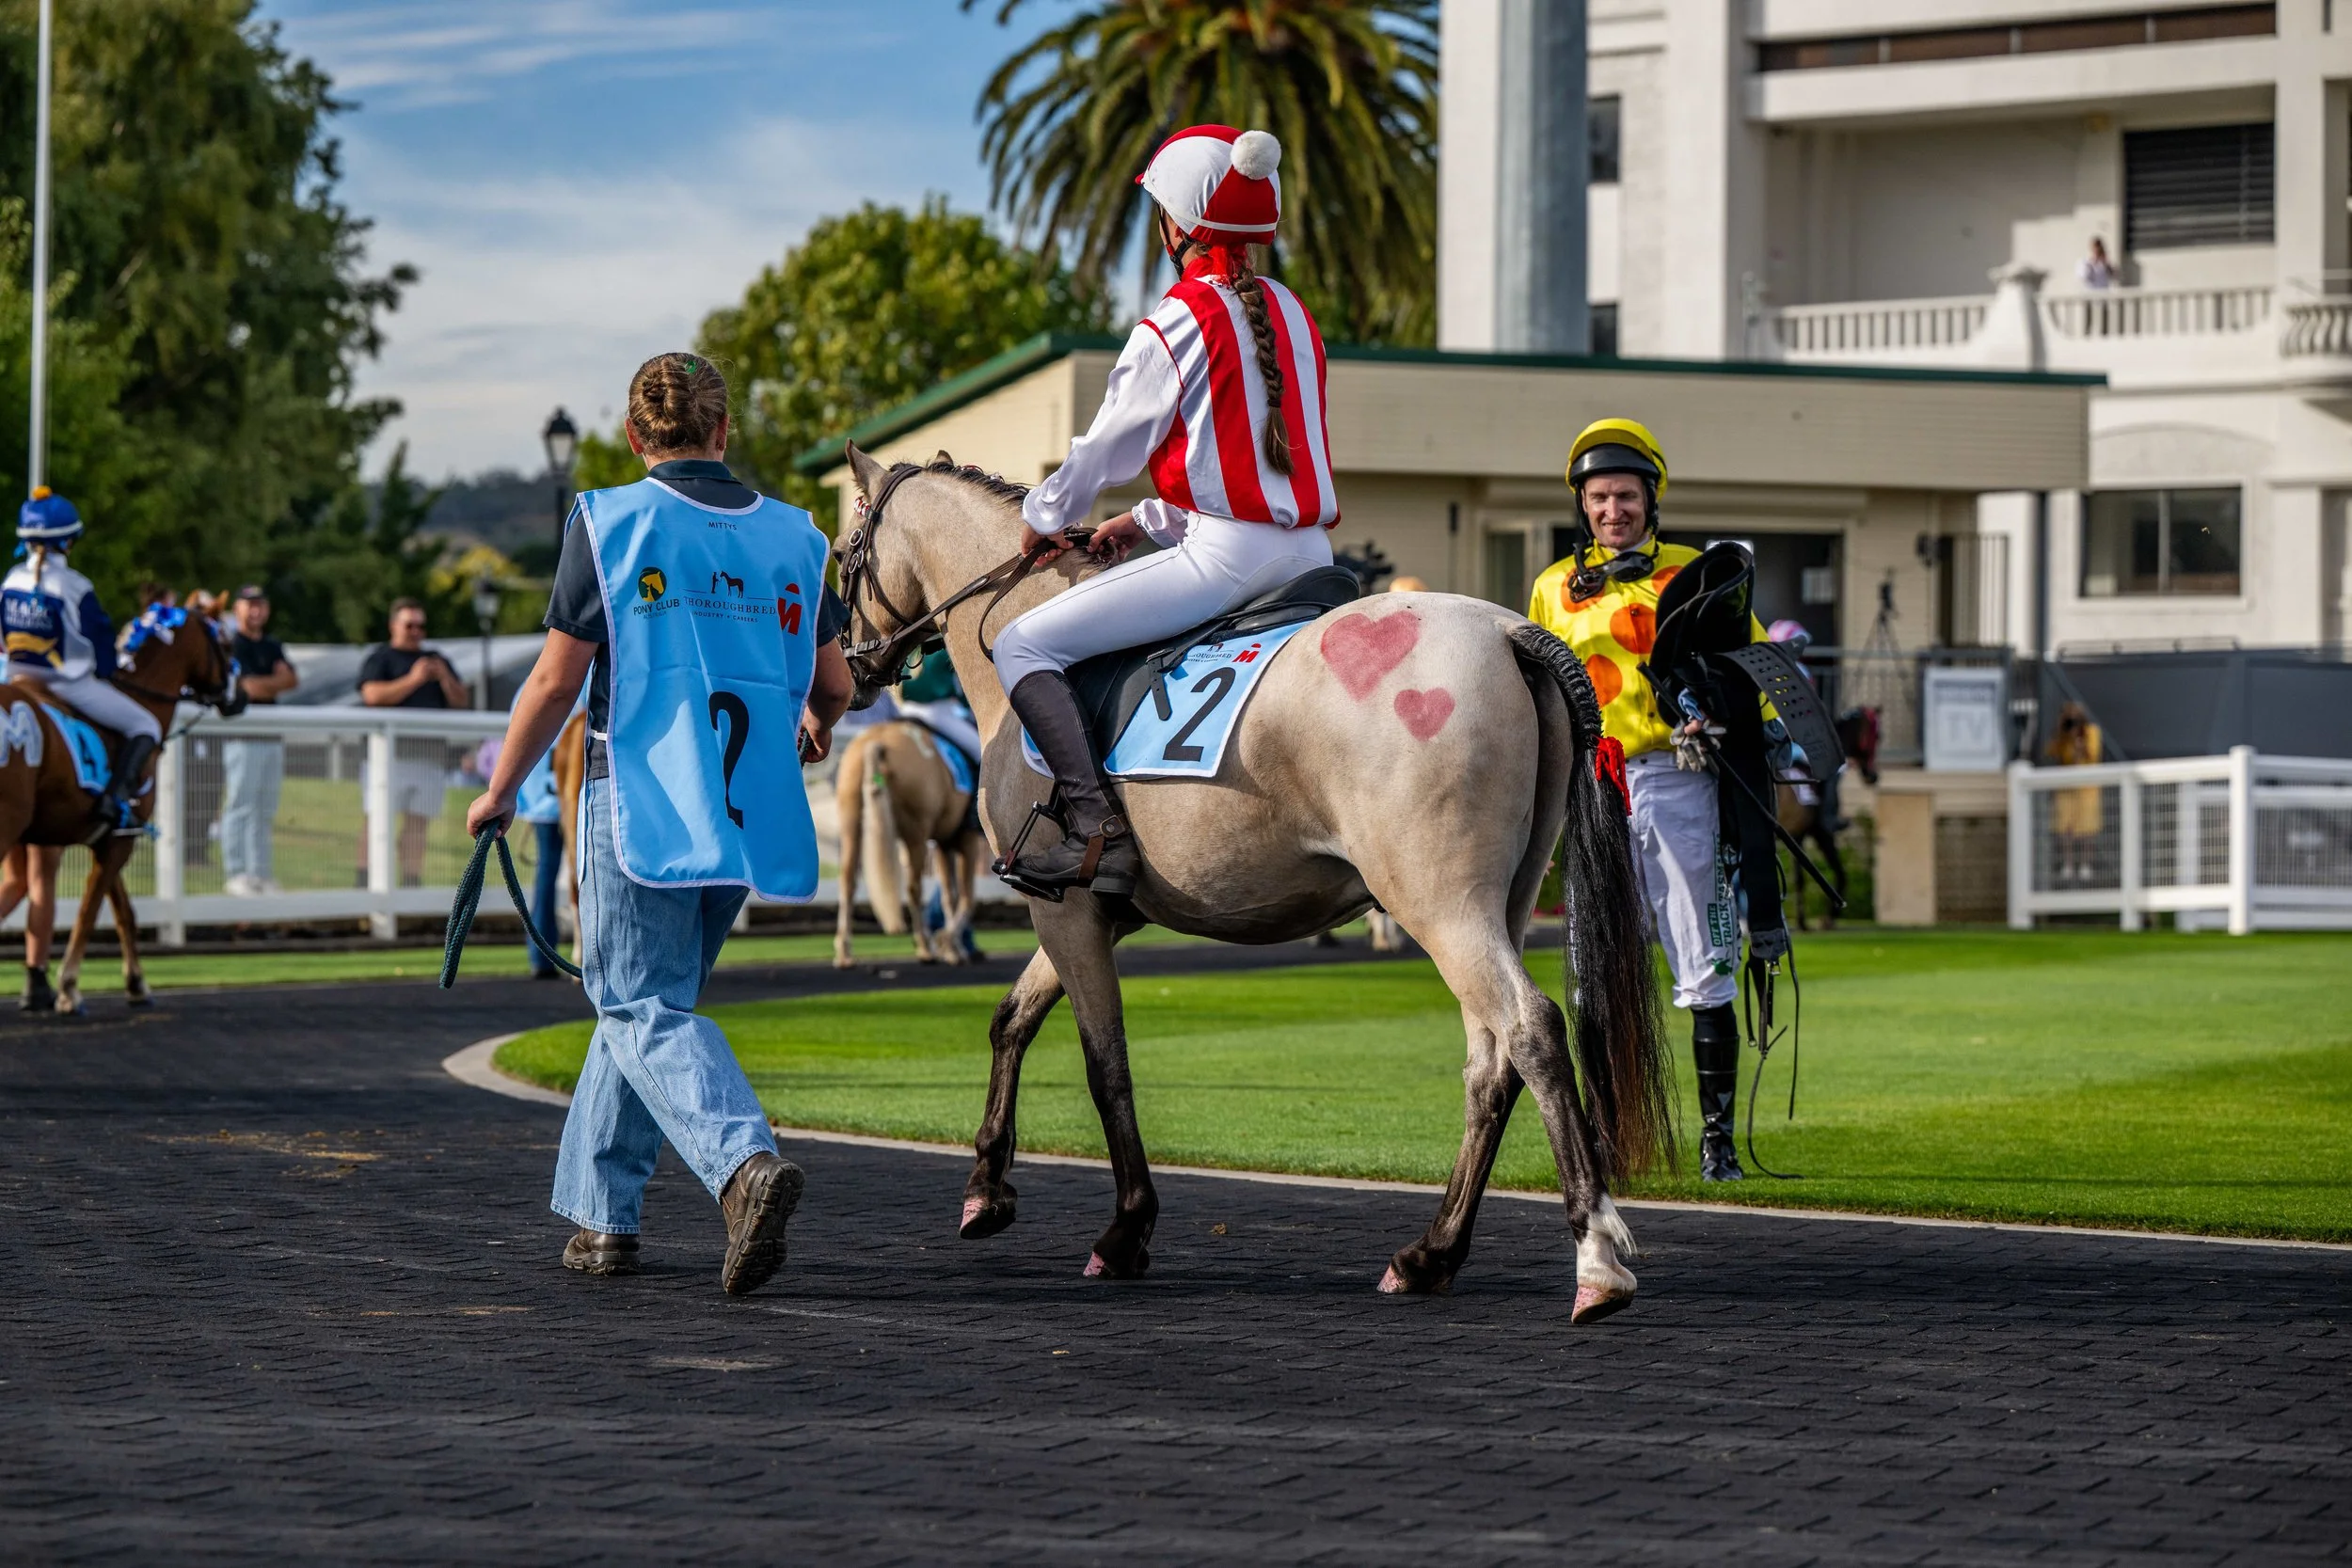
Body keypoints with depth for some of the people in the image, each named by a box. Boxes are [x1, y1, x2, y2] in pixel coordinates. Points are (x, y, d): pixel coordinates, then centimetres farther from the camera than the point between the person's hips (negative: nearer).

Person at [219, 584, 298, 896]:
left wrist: (265, 684, -8)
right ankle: (237, 875, -7)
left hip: (272, 737, 8)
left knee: (265, 811, 9)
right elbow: (252, 688, -14)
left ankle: (261, 874, 12)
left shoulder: (273, 647, 19)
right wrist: (278, 680, 3)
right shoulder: (232, 646, -6)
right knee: (239, 808, -7)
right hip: (242, 738, -8)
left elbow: (292, 680, 9)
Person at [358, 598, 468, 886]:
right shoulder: (380, 658, 6)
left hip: (427, 756, 5)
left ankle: (411, 884, 3)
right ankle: (365, 884, -9)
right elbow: (372, 695, -11)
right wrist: (412, 680, -17)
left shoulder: (435, 660, 21)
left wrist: (444, 677, -3)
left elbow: (460, 700, 16)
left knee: (418, 825, 2)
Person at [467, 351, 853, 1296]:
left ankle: (744, 1162, -29)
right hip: (752, 815, 5)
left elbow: (556, 680, -3)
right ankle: (601, 1211, 19)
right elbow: (833, 685, 14)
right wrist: (815, 730, 38)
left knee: (645, 1007, -4)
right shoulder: (794, 537, 9)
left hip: (641, 807, -5)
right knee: (647, 1001, 18)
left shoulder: (609, 522, -3)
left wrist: (498, 791, 9)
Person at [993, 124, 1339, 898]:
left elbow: (1108, 449, 0)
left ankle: (1098, 830, -18)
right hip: (1308, 552, 8)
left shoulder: (1176, 325, -9)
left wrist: (1043, 517, 19)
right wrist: (1147, 522, 27)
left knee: (1024, 646, -4)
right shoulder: (1293, 314, 14)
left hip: (1226, 556, -8)